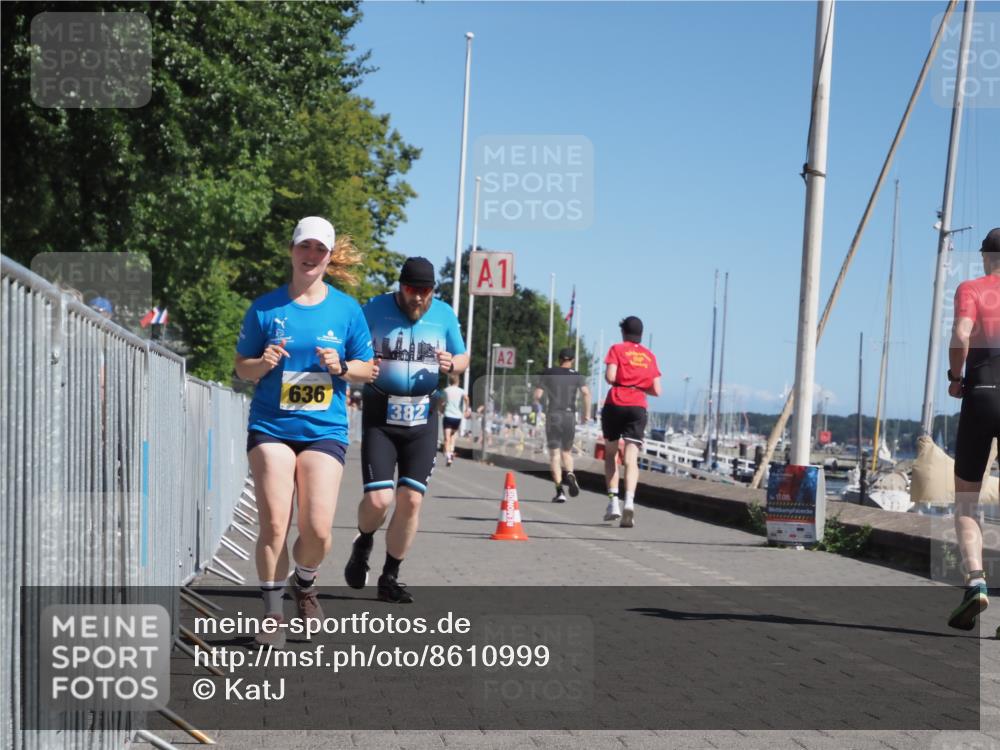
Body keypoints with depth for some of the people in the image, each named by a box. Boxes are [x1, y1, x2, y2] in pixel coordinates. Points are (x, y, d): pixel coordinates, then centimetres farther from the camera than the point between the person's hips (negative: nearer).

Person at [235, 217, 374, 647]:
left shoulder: (347, 310, 4)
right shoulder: (265, 308, 2)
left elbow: (367, 370, 11)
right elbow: (242, 367, 8)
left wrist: (341, 367, -10)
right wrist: (263, 363, -14)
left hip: (324, 430, 1)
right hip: (271, 428, 0)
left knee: (318, 530, -8)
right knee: (274, 523, -10)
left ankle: (304, 586, 25)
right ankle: (272, 613, 5)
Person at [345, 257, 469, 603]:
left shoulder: (444, 314, 5)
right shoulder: (376, 309, -3)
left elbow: (463, 358, 15)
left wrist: (451, 364, -8)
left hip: (422, 419, 2)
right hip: (380, 416, -2)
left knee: (411, 499, -3)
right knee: (379, 499, -13)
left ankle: (390, 577, 14)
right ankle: (363, 544, 22)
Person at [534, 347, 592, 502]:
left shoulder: (547, 373, 6)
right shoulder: (576, 376, 5)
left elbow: (537, 395, 2)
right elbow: (586, 393, -10)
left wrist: (536, 402, 22)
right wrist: (587, 414, -2)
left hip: (552, 415, -1)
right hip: (569, 415, 1)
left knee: (554, 454, -1)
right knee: (567, 451, 17)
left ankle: (559, 490, -13)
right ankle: (570, 474, -13)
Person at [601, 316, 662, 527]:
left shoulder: (617, 349, 4)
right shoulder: (649, 356, 14)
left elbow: (610, 377, -10)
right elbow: (656, 390, 10)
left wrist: (620, 381, 12)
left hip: (615, 404, -1)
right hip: (638, 407, 1)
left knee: (610, 453, 15)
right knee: (631, 458, -7)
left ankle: (613, 500, 7)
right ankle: (629, 500, -28)